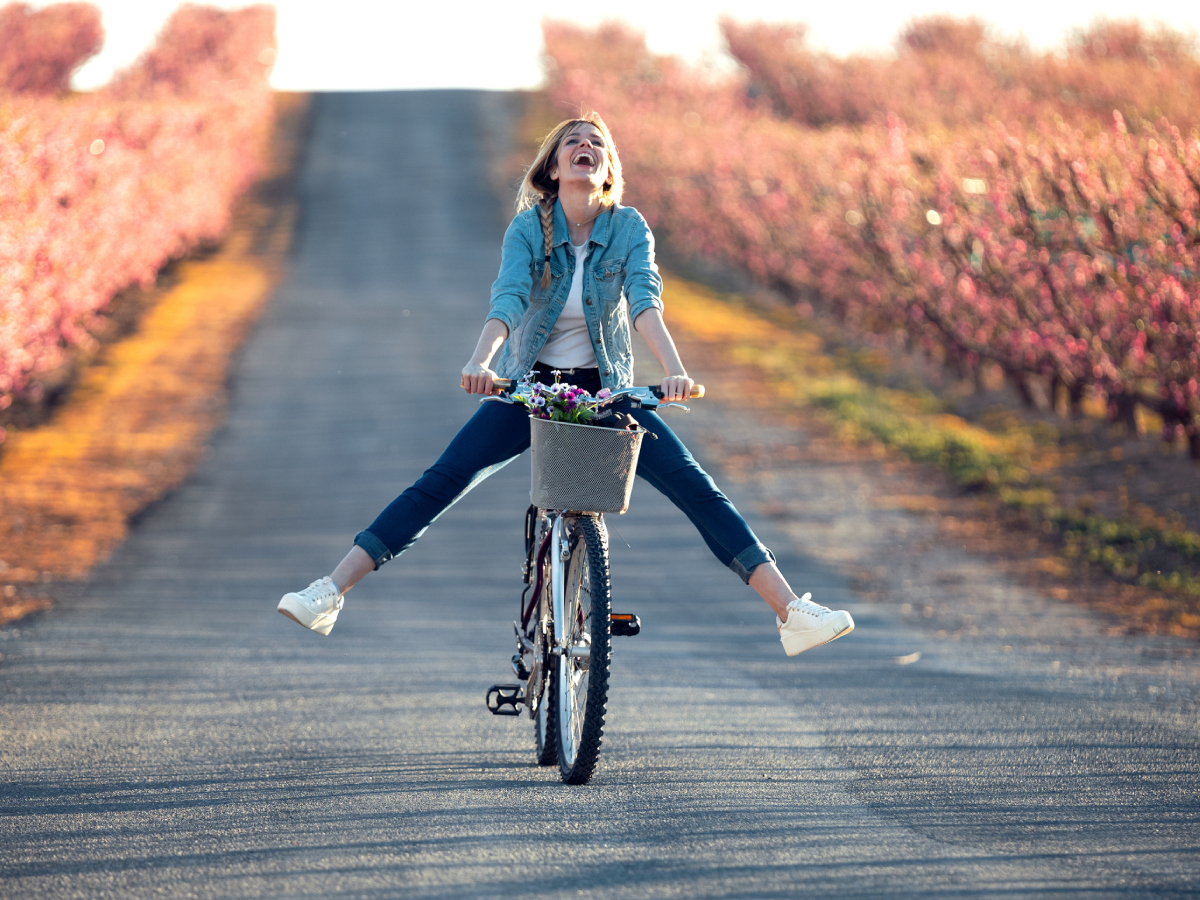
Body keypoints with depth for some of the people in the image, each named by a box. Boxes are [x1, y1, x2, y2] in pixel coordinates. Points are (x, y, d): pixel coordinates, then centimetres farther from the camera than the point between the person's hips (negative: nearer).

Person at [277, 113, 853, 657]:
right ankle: (328, 594, -15)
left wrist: (673, 369, -41)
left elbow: (644, 300, -23)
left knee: (696, 489, -12)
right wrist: (480, 362, -44)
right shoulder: (529, 227, -9)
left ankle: (792, 612, -13)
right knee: (439, 483, -14)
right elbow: (508, 299, -25)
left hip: (606, 389, 0)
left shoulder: (629, 228, -7)